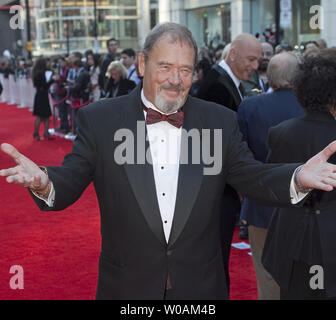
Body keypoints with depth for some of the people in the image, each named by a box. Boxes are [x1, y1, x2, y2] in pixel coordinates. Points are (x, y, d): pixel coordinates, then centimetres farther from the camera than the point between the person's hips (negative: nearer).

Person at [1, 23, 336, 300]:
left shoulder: (220, 121, -1)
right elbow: (69, 183, -8)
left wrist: (297, 177, -23)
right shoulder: (99, 119, -6)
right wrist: (44, 182, -31)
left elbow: (252, 178, -3)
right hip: (127, 288, -1)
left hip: (201, 288, 2)